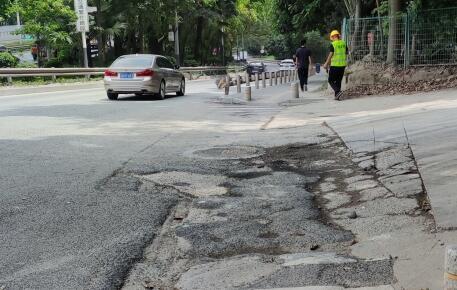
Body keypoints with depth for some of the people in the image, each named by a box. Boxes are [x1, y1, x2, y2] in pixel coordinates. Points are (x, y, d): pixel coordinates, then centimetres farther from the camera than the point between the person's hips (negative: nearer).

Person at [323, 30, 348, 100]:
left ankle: (338, 91, -16)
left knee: (331, 80, 4)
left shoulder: (333, 44, -11)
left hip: (334, 65, -6)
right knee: (339, 81, 14)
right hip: (342, 65, 6)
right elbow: (347, 52, 13)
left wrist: (326, 64, -6)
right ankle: (337, 96, 12)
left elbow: (330, 55, -14)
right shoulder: (343, 43, 7)